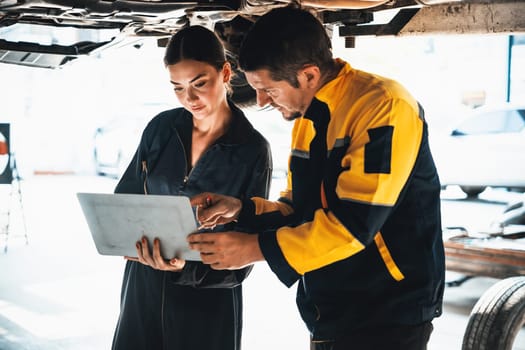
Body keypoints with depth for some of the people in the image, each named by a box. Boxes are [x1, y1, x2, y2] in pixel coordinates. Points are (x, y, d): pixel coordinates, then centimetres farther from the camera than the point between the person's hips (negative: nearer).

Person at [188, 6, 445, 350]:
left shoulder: (383, 108, -19)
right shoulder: (306, 119, 8)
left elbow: (353, 224, -24)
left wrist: (257, 247, -20)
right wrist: (242, 209, -1)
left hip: (387, 316, -8)